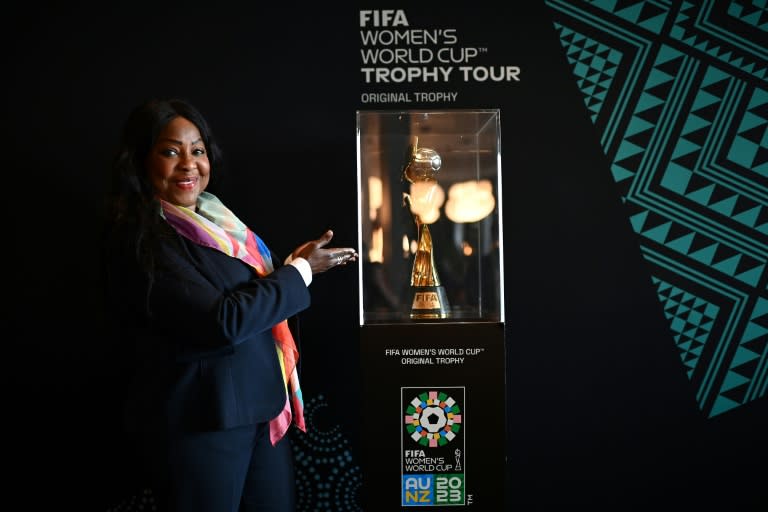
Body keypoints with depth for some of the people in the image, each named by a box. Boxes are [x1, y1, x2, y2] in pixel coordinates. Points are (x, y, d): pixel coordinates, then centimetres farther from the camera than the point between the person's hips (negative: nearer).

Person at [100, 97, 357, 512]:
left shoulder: (209, 218, 9)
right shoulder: (138, 238, -18)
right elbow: (220, 322, -24)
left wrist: (293, 263, 3)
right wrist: (300, 272, -16)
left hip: (261, 404, 8)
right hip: (200, 420, -8)